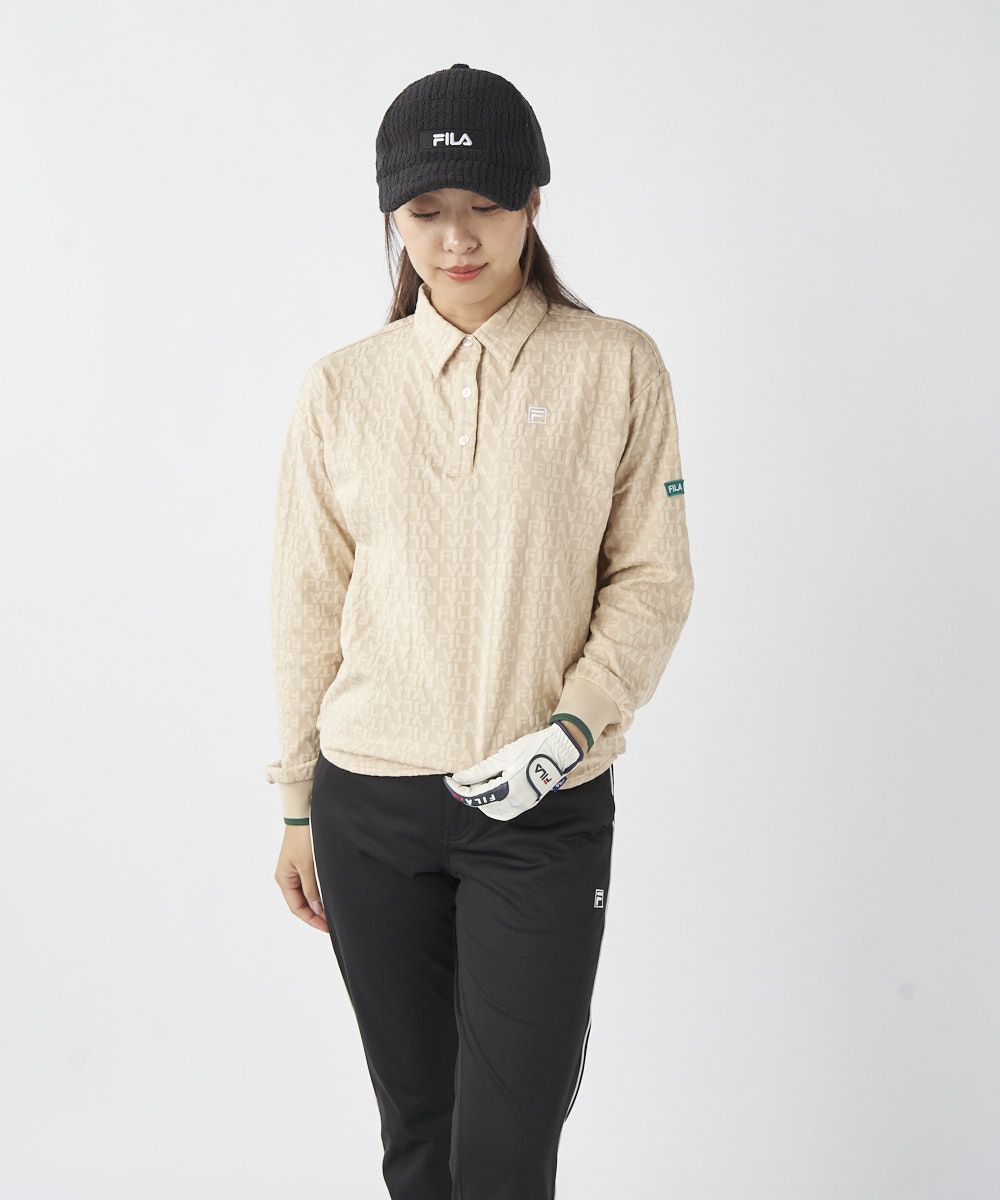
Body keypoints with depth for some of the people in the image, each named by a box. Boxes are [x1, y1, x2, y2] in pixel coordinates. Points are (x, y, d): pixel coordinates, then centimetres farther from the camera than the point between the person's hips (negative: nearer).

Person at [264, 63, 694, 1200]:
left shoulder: (616, 366, -1)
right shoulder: (340, 388, 4)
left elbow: (653, 577, 0)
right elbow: (310, 607, 7)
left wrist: (575, 725, -15)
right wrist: (298, 808, 10)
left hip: (546, 809, -2)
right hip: (368, 806, 2)